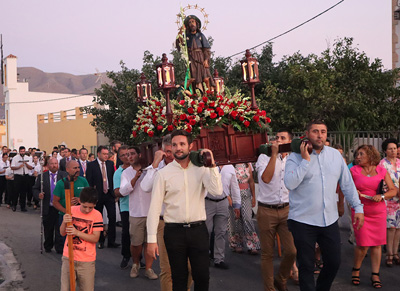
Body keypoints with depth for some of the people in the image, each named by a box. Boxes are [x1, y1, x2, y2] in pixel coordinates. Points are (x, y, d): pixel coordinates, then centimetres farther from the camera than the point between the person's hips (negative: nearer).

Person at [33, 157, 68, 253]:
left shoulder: (64, 175, 2)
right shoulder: (42, 176, 4)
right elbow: (35, 189, 6)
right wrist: (38, 195, -14)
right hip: (47, 208, 1)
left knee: (60, 229, 1)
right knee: (48, 230, 14)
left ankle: (60, 248, 10)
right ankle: (47, 247, 30)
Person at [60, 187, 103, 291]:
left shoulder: (97, 215, -8)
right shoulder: (71, 210, -1)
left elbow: (95, 238, -12)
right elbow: (62, 233, 2)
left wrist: (77, 232, -23)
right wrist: (64, 223, -20)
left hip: (86, 261, -2)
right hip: (68, 257, 2)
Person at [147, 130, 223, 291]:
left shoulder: (201, 169, 3)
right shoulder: (163, 173, -2)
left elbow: (217, 191, -11)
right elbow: (155, 207, -3)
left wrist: (212, 165, -13)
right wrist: (151, 239, -6)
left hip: (198, 229, 1)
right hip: (174, 231, -1)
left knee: (202, 276, 6)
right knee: (179, 277, 11)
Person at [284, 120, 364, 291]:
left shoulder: (335, 155, 7)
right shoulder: (295, 157, -6)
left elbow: (347, 183, 14)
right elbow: (290, 184, -21)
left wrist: (358, 207, 11)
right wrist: (305, 160, -20)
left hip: (330, 220, 4)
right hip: (303, 221, -4)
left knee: (334, 262, 12)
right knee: (306, 266, 5)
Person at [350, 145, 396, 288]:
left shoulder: (382, 171, 5)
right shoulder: (354, 170, 2)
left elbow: (393, 190, 4)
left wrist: (382, 196, -13)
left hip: (378, 212, 2)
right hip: (360, 211, -2)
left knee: (377, 244, 2)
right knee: (363, 244, -7)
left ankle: (375, 275, 13)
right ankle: (356, 270, 18)